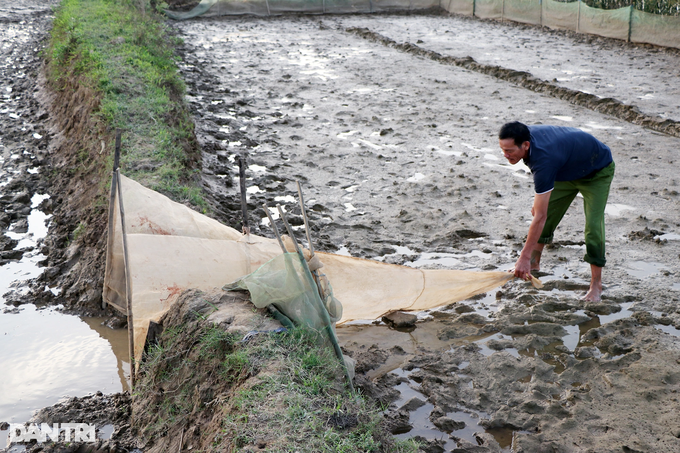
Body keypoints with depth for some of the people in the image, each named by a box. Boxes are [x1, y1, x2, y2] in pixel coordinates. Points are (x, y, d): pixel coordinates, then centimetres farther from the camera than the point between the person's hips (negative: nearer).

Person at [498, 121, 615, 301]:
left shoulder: (544, 159, -44)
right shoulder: (526, 135, -21)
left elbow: (540, 217, -43)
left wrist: (524, 257, -41)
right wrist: (538, 198, 8)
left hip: (597, 172, -8)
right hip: (568, 168, 8)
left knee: (593, 225, -18)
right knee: (547, 212, 6)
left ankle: (596, 284, -6)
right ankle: (534, 262, 23)